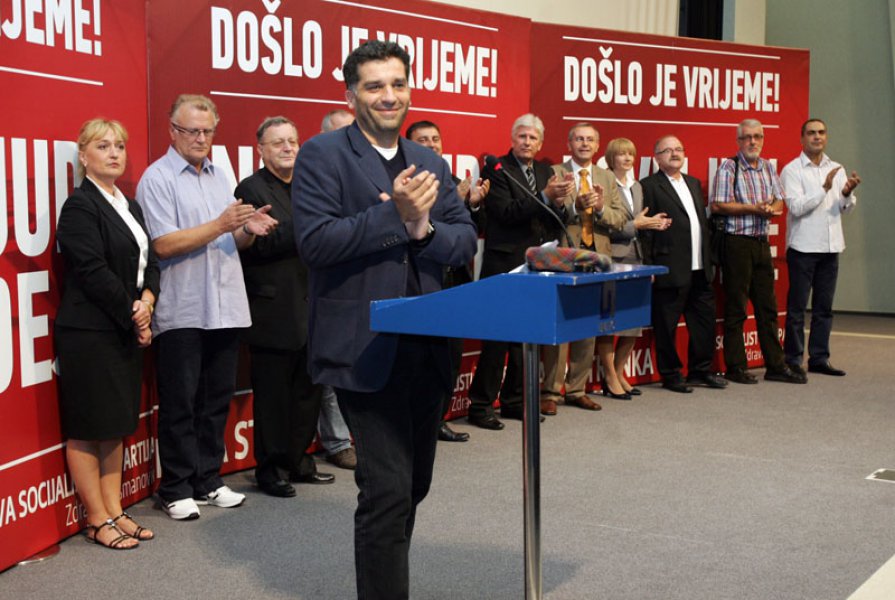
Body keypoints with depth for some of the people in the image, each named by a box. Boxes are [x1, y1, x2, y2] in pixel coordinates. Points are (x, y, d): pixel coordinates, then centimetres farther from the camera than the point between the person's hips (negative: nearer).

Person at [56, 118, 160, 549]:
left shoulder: (129, 206, 15)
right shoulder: (80, 207, -11)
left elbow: (149, 262, 13)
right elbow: (93, 272, -18)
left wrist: (146, 301, -6)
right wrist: (133, 314, -12)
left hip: (126, 331, 9)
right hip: (89, 332, -9)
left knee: (116, 425, 12)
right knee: (87, 429, 0)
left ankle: (114, 510, 20)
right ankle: (98, 521, 7)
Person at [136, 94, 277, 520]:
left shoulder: (220, 177, 15)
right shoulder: (157, 178, -5)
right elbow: (164, 245, -14)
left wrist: (249, 229, -4)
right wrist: (221, 225, -18)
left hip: (225, 307, 6)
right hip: (181, 311, -6)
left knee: (217, 400, 11)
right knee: (179, 404, 1)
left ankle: (207, 481, 22)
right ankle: (177, 489, 10)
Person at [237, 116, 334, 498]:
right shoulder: (252, 189, -7)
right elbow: (258, 244, -19)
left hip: (310, 309, 7)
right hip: (274, 312, -7)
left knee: (309, 390, 14)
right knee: (273, 394, 2)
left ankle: (298, 461, 26)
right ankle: (270, 469, 13)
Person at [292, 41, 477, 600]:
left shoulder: (431, 164, 13)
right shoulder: (322, 155, -5)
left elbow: (466, 241, 7)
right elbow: (315, 241, -16)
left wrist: (424, 228, -13)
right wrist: (394, 213, -21)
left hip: (427, 348, 7)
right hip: (367, 349, -6)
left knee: (414, 484, 17)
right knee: (388, 489, -9)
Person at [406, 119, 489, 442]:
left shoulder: (453, 182, 13)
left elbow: (475, 229, 12)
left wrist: (474, 204, -7)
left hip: (454, 281, 7)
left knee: (451, 356, 13)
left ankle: (438, 418, 25)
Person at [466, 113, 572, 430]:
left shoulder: (546, 172, 14)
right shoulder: (496, 170, -5)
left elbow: (560, 221, 10)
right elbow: (506, 212, -17)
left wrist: (560, 203, -11)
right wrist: (545, 196, -22)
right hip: (504, 265, -6)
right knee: (497, 336, -5)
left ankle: (514, 400, 21)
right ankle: (481, 405, 2)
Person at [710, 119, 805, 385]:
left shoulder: (768, 168, 14)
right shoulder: (728, 168, -6)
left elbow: (779, 202, 15)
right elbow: (717, 205, -13)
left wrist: (771, 209, -8)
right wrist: (754, 208, -13)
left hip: (762, 243, 6)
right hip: (737, 243, -6)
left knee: (767, 307, 10)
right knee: (736, 308, -1)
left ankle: (775, 366, 16)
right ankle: (735, 367, 7)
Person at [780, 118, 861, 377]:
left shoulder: (836, 169, 12)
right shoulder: (792, 170, -3)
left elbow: (846, 208, 8)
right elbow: (796, 207, -13)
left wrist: (847, 193, -12)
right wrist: (825, 188, -18)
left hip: (830, 247, 5)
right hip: (803, 247, -5)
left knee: (824, 307, 9)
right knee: (797, 307, -1)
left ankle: (819, 358, 17)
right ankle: (793, 360, 5)